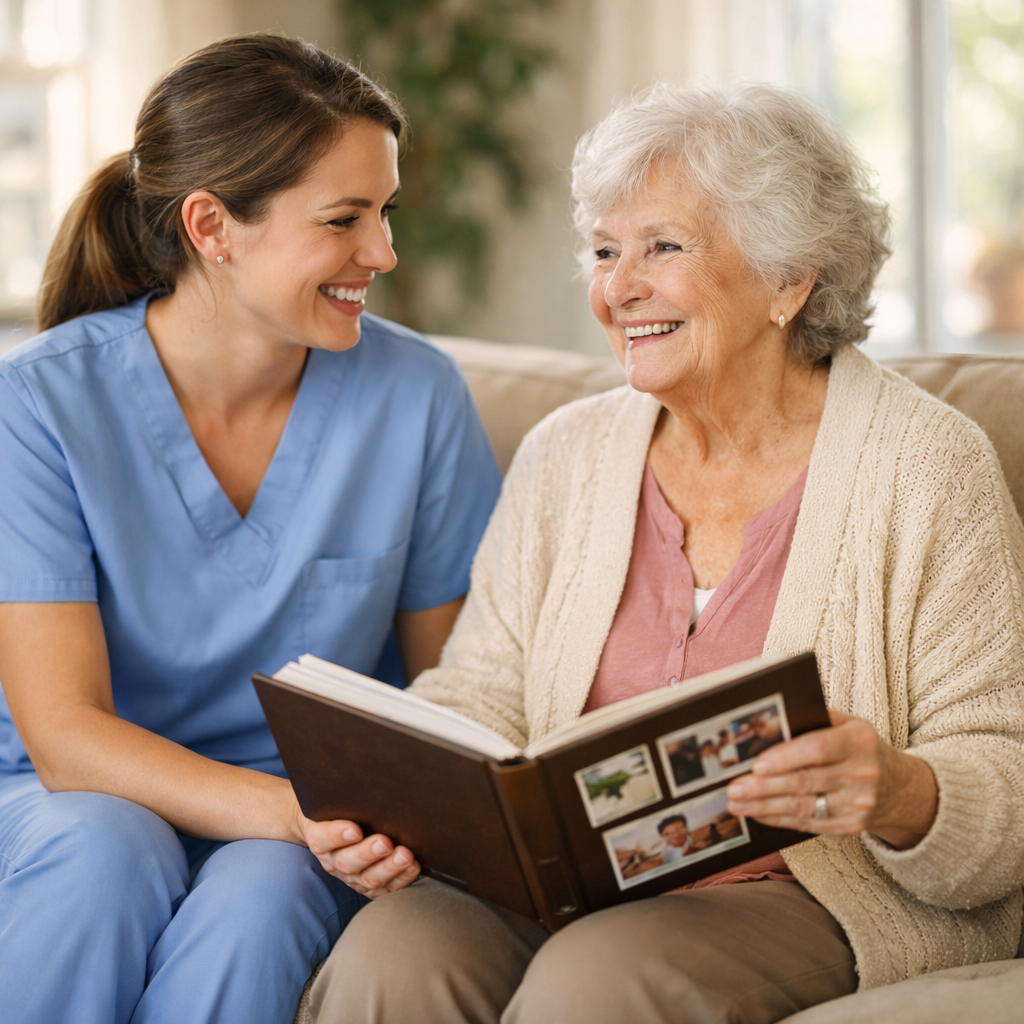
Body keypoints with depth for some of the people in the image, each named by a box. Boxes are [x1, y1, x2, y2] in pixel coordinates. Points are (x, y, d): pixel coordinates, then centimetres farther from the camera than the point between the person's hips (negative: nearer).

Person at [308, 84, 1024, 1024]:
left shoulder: (926, 464, -3)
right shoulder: (566, 455, 13)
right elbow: (480, 697, 10)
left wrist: (900, 795, -29)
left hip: (824, 901, -3)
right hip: (570, 890, 4)